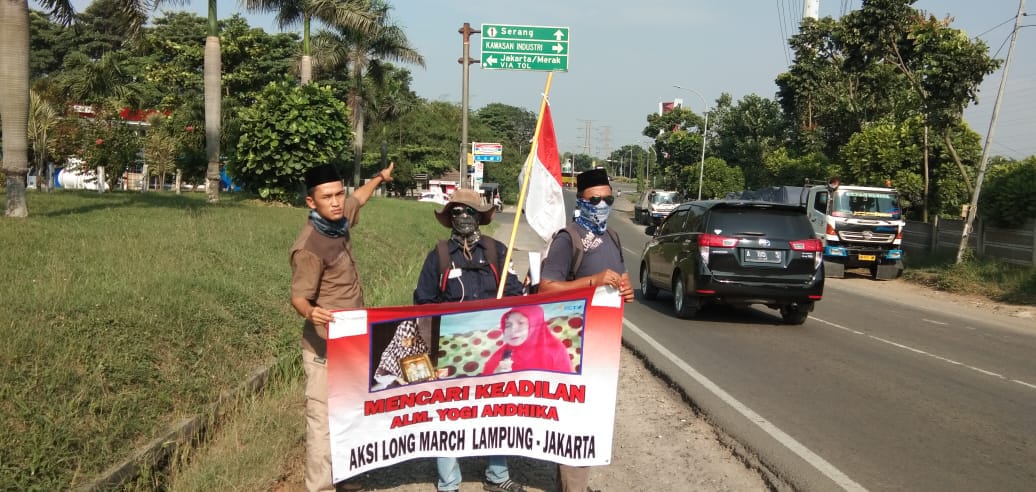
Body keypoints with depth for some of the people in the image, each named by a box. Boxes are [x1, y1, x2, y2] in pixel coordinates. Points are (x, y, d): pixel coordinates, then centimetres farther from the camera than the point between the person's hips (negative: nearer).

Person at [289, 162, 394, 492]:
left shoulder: (338, 220, 0)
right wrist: (311, 312, -46)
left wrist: (379, 178, 41)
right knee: (324, 419, -7)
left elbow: (357, 200, 23)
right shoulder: (309, 247, -24)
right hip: (326, 346, -9)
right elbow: (299, 296, -23)